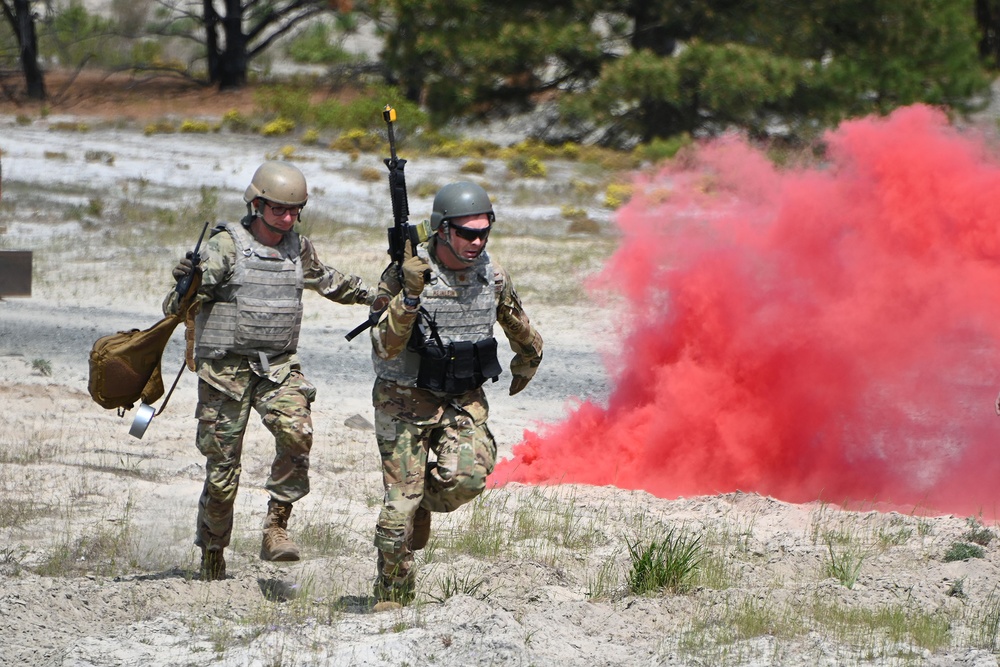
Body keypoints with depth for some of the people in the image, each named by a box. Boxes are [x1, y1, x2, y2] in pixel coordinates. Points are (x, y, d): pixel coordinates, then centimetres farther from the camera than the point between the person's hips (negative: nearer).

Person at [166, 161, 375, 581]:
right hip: (226, 368, -4)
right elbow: (177, 309, -14)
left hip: (279, 367, 4)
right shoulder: (226, 246, -10)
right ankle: (212, 555, 18)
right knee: (222, 467, 1)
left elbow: (325, 280, 29)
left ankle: (276, 526, -14)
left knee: (297, 432, -24)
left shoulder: (299, 248, 7)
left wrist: (370, 295, 39)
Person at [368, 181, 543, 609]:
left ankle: (423, 502, 12)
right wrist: (410, 295, -35)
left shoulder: (492, 276, -2)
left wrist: (526, 365, 34)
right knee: (400, 501, -5)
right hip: (406, 399, -3)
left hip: (465, 398, 3)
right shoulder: (405, 274, -16)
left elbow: (523, 333, 19)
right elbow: (385, 348, -23)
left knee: (467, 477, -22)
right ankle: (392, 600, 9)